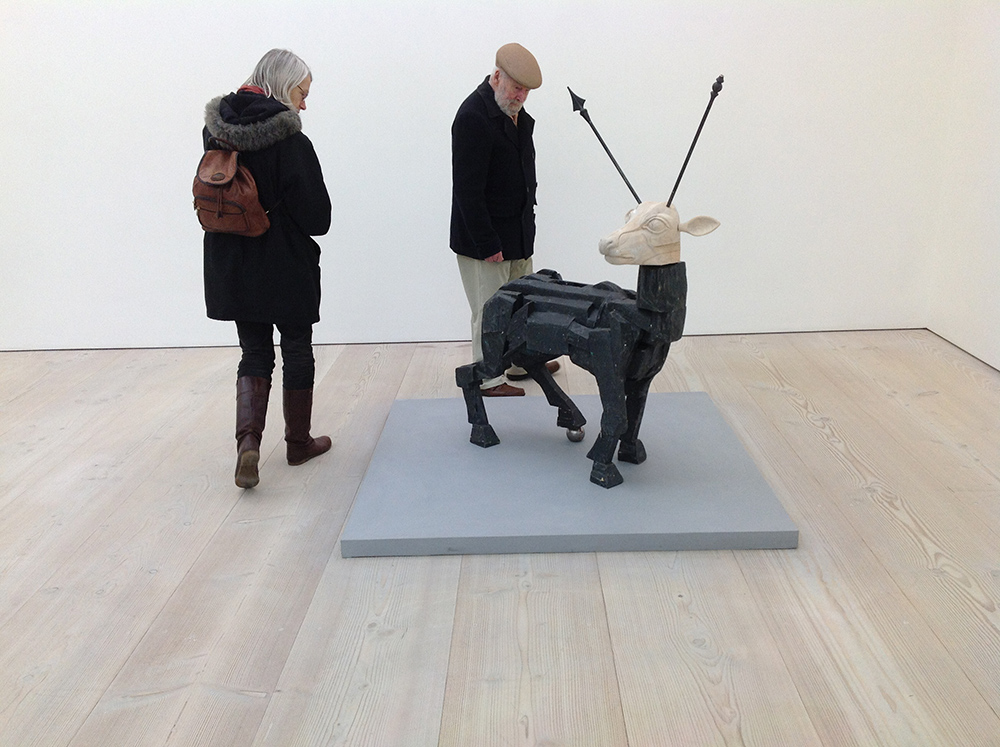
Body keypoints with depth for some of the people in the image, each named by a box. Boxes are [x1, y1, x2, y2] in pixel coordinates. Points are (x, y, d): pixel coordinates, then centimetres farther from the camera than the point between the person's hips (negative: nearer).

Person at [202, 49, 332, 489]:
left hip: (232, 265, 5)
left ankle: (247, 441, -5)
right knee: (297, 352, 13)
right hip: (286, 267, -5)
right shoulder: (290, 141, -18)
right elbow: (317, 215, -15)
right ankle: (298, 443, 26)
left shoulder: (215, 132, 1)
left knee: (254, 354, 14)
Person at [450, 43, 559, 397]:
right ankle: (489, 379, 17)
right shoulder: (473, 117, -20)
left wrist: (527, 223, 15)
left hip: (518, 231, 9)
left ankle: (520, 362, 35)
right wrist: (488, 244, -22)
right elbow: (467, 191, -22)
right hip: (485, 238, -9)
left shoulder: (516, 113, 8)